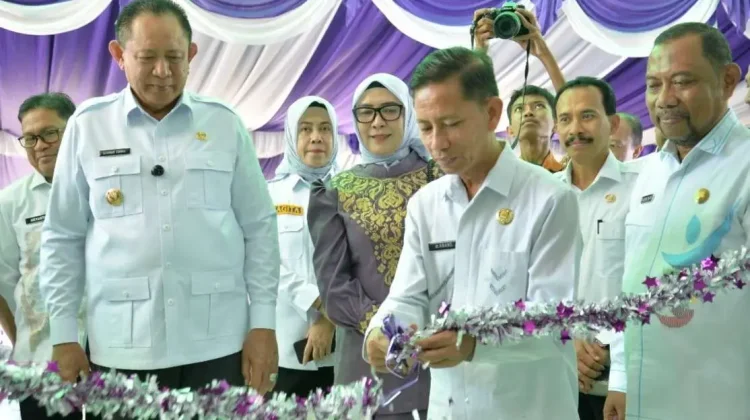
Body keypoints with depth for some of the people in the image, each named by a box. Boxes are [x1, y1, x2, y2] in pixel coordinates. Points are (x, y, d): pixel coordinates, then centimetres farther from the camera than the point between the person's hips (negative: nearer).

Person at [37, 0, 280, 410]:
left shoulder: (225, 124, 4)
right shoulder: (87, 126, 4)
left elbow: (258, 229, 5)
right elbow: (63, 237, 7)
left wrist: (263, 323, 1)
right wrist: (63, 334, 4)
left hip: (218, 344, 0)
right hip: (121, 348, 0)